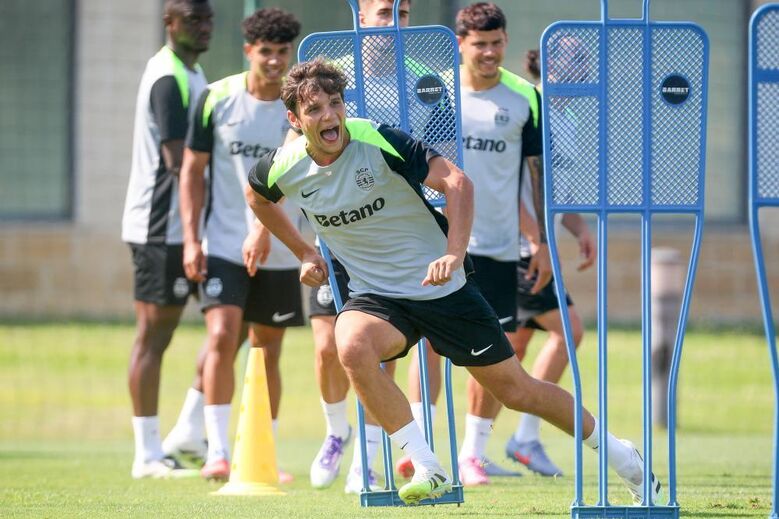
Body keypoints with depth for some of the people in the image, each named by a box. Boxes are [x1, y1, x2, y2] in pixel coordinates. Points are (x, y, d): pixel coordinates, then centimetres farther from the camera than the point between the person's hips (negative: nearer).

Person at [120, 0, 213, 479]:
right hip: (162, 228, -10)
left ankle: (190, 433, 14)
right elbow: (178, 162, -20)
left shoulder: (192, 75, 16)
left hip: (189, 228, 10)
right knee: (154, 334, -4)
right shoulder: (169, 79, -15)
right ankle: (148, 454, 0)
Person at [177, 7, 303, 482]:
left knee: (268, 354, 7)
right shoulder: (217, 99, -3)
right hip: (224, 246, -1)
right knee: (223, 337, -17)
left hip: (280, 251, 2)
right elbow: (193, 170, 3)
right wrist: (191, 239, -4)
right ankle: (218, 452, -14)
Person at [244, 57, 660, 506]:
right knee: (352, 347, -33)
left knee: (517, 390, 3)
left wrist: (454, 253, -36)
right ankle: (427, 469, -23)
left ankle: (613, 449, 28)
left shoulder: (378, 141, -20)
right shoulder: (284, 169, -8)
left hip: (441, 285, -2)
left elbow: (456, 182, -23)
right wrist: (304, 252, 14)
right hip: (375, 296, 2)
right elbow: (257, 196, 17)